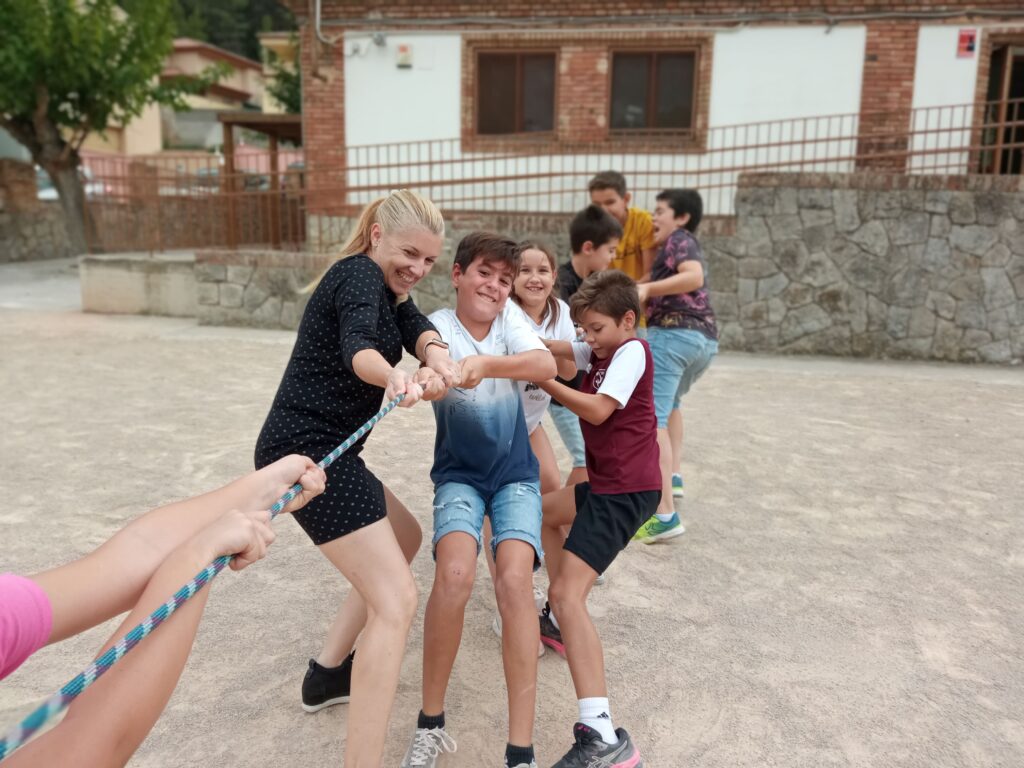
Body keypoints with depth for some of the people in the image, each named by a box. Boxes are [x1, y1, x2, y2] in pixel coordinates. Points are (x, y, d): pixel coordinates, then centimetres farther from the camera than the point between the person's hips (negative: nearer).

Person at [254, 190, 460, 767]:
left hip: (323, 450, 10)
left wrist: (437, 355, -28)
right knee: (396, 602, -14)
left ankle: (329, 673, 33)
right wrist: (393, 377, -55)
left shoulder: (386, 288, 17)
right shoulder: (359, 273, -11)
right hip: (310, 451, -10)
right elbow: (356, 346, -32)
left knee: (404, 539, 27)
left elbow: (417, 326, -4)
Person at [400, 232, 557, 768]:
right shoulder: (439, 325, -9)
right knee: (454, 573, -26)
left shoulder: (508, 317, -4)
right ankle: (430, 723, -4)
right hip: (459, 474, -1)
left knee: (514, 581, -22)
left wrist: (484, 365, -40)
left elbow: (547, 366, -22)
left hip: (515, 474, 1)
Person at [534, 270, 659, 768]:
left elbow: (598, 410, -21)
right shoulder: (599, 352, 15)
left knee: (568, 593, -20)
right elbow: (552, 348, 6)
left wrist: (544, 382, -13)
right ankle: (557, 622, 39)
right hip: (609, 484, 10)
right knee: (544, 510, 32)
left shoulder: (632, 352, -10)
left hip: (627, 490, -10)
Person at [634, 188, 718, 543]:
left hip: (674, 333, -10)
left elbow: (694, 277, -16)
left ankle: (665, 515, -24)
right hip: (705, 339, 10)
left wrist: (646, 288, -21)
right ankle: (672, 476, 27)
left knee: (651, 419, -16)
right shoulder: (687, 246, 30)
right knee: (669, 402, 34)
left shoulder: (679, 239, 4)